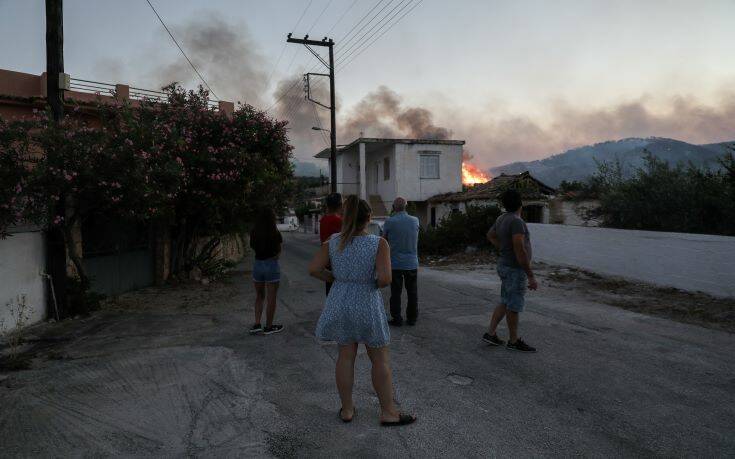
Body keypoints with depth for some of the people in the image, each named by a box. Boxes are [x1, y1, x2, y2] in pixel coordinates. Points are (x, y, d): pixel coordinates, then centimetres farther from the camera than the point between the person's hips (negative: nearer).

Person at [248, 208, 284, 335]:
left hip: (257, 264, 5)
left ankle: (257, 325, 13)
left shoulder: (254, 233, 1)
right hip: (271, 265, -5)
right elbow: (278, 252, -4)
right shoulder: (274, 233, -12)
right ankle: (268, 327, 14)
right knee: (271, 298, 7)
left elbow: (253, 247, 10)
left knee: (259, 296, 19)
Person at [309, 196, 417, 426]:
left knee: (346, 356, 15)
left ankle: (347, 409, 24)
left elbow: (314, 269, -7)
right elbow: (385, 279, -23)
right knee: (380, 359, 10)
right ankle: (388, 412, 18)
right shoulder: (379, 243, -15)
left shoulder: (333, 243, -3)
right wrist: (376, 283, -1)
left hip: (340, 304, 4)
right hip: (368, 306, -4)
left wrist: (336, 279, 7)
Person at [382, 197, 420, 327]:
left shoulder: (389, 222, -12)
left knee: (396, 293, 6)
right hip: (412, 263, 3)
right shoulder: (415, 221, -2)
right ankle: (412, 318, 19)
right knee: (412, 293, 13)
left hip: (395, 263, -2)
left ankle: (397, 319, 9)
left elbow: (384, 239, 2)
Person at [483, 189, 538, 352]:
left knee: (505, 303, 18)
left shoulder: (502, 218, 6)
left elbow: (490, 235, 25)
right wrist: (531, 276, -24)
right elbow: (520, 251, -27)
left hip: (505, 265, 9)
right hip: (515, 269, -9)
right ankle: (514, 340, 17)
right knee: (514, 306, 4)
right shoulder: (516, 221, -22)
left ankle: (490, 334, 21)